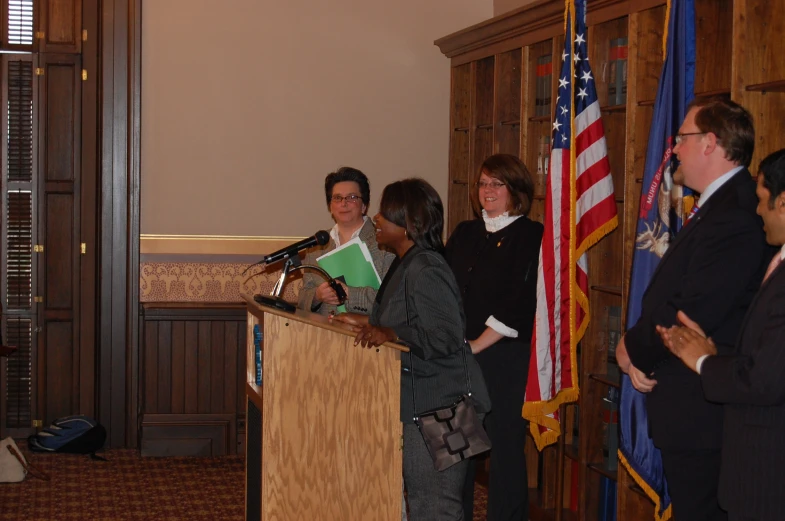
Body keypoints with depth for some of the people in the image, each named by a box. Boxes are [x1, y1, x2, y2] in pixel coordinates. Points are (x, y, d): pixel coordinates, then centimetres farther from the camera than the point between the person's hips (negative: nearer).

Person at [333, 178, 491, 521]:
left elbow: (445, 335, -29)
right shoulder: (406, 264, 13)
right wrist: (367, 322, 17)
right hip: (417, 402, 11)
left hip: (439, 407, -11)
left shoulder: (425, 271, -21)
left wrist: (388, 334, -33)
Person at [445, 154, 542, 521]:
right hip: (458, 355, 6)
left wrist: (477, 345, -13)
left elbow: (519, 305, -12)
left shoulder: (530, 236, -5)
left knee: (504, 444, 0)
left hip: (504, 357, -6)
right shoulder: (465, 233, 15)